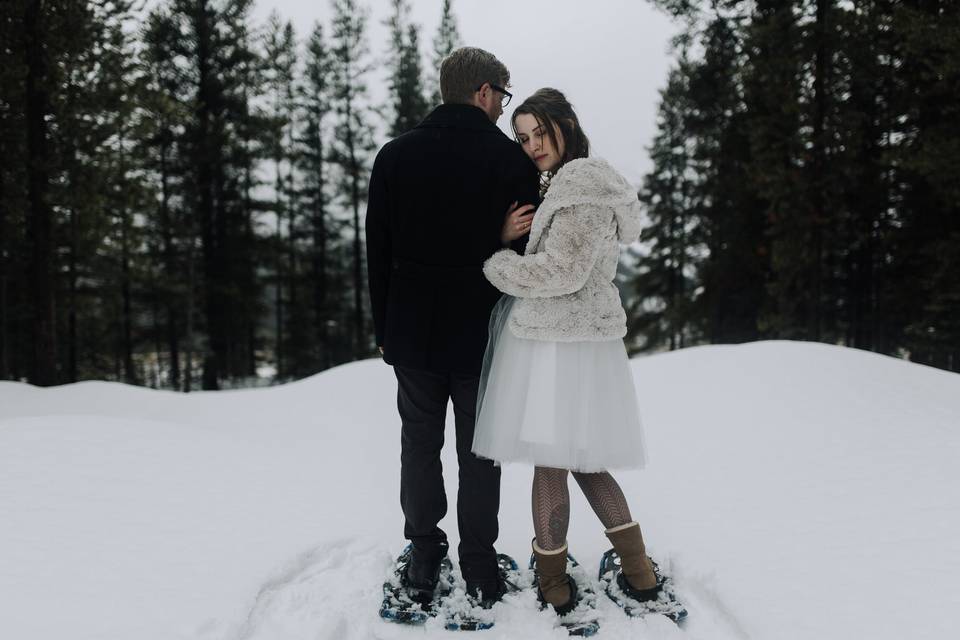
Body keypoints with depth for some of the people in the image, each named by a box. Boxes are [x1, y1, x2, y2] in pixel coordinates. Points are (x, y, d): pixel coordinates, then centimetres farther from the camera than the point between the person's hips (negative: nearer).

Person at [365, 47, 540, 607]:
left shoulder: (396, 155, 1)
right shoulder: (512, 159, -8)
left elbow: (377, 253, 3)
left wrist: (384, 329, 10)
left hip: (413, 333, 2)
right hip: (484, 336, -2)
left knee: (421, 446, 14)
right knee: (479, 455, 10)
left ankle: (424, 564, 21)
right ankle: (481, 572, 18)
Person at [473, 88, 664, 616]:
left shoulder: (581, 183, -13)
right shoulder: (556, 186, 18)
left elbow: (562, 272, -19)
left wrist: (492, 263, -9)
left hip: (557, 341, -10)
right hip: (578, 336, 10)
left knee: (549, 462, 1)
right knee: (582, 460, 15)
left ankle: (552, 585, 16)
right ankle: (639, 572, 22)